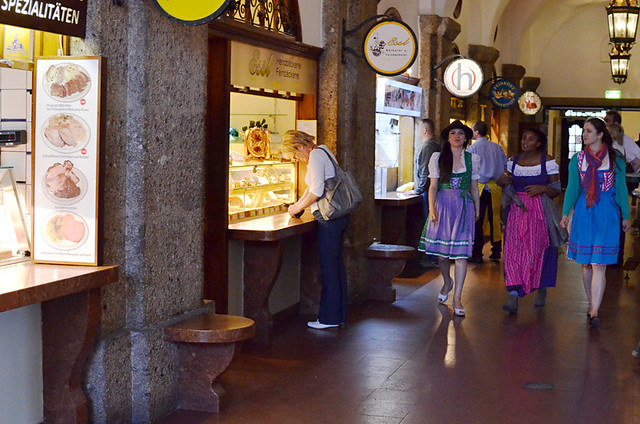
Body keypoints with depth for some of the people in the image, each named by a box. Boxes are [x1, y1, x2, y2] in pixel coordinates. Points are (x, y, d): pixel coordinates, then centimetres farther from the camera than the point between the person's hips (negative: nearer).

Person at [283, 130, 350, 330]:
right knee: (336, 264, 13)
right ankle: (339, 314, 19)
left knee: (328, 267, -3)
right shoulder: (322, 152, 18)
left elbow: (317, 190, -19)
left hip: (329, 218, -10)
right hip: (338, 216, 10)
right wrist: (298, 204, 20)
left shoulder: (316, 155, -12)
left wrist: (299, 208, -7)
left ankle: (329, 317, 3)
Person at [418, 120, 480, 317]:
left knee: (461, 253, -6)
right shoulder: (438, 158, 6)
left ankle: (457, 298, 0)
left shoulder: (472, 159, 9)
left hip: (464, 208, 0)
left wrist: (477, 211, 15)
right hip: (443, 206, 0)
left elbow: (474, 188, 14)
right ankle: (447, 282, 34)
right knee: (441, 252, 2)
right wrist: (432, 208, -7)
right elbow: (433, 186, 4)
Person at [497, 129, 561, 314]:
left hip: (540, 212, -3)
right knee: (513, 250, -9)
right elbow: (507, 186, 20)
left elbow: (556, 191, 0)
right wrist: (502, 181, -2)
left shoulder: (547, 161, -2)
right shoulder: (514, 161, 9)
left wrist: (542, 188, -19)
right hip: (516, 210, 3)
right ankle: (513, 298, -14)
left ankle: (542, 290, 26)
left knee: (538, 250, 0)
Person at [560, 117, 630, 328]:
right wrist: (565, 213, 0)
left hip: (607, 214, -2)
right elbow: (572, 188, 8)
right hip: (584, 212, 2)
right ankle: (592, 305, 21)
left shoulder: (615, 159, 3)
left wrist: (625, 216, 8)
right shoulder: (578, 159, 7)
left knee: (599, 264, -9)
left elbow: (621, 189, 7)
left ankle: (594, 312, -11)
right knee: (586, 263, 7)